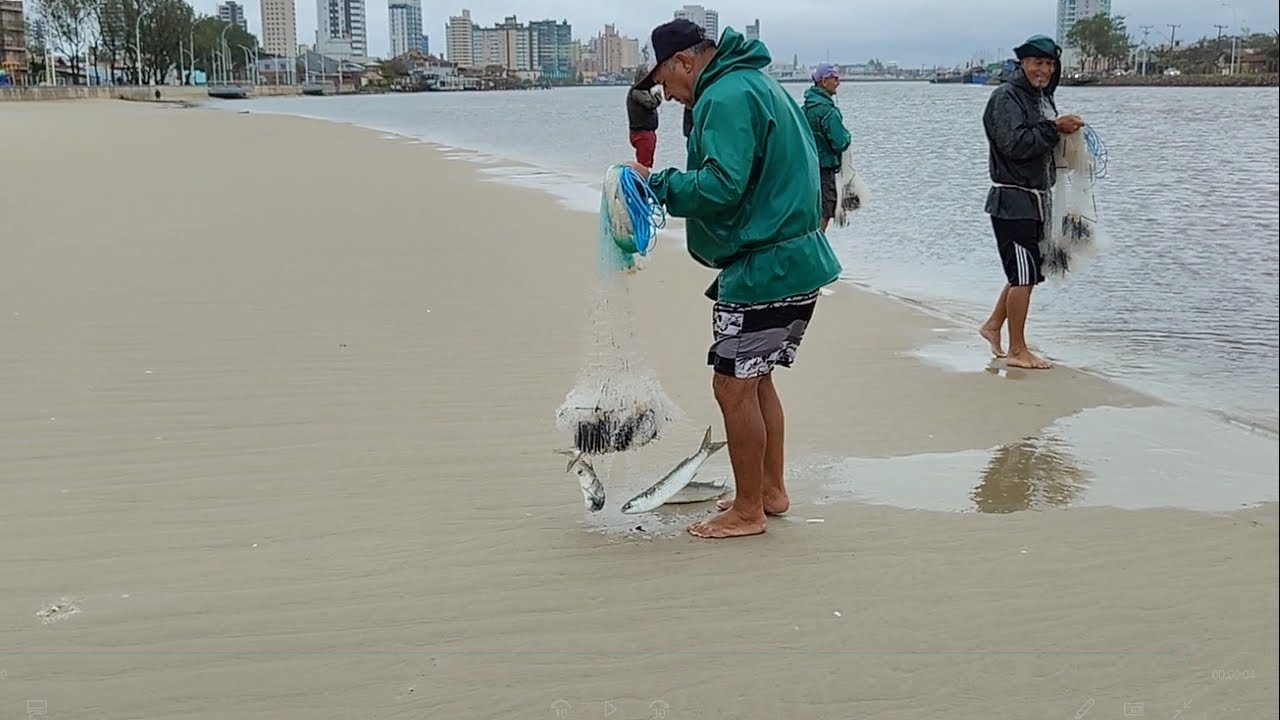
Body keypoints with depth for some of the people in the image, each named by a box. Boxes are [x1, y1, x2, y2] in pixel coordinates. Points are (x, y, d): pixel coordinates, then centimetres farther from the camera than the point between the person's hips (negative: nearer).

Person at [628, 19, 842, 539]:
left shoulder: (726, 97, -16)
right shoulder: (760, 84, 17)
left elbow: (720, 186, -27)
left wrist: (658, 184, -14)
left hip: (761, 270, -11)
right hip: (799, 260, 11)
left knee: (733, 386, -2)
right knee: (755, 379, 20)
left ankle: (748, 511, 8)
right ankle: (771, 490, 30)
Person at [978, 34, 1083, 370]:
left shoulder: (1043, 97, 17)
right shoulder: (1006, 97, -11)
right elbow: (1015, 144, -23)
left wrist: (1066, 131, 4)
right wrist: (1054, 128, -20)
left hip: (1036, 199, 9)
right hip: (1013, 200, -9)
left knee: (1025, 272, 15)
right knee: (1023, 274, -6)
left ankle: (993, 326, 31)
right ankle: (1017, 351, 3)